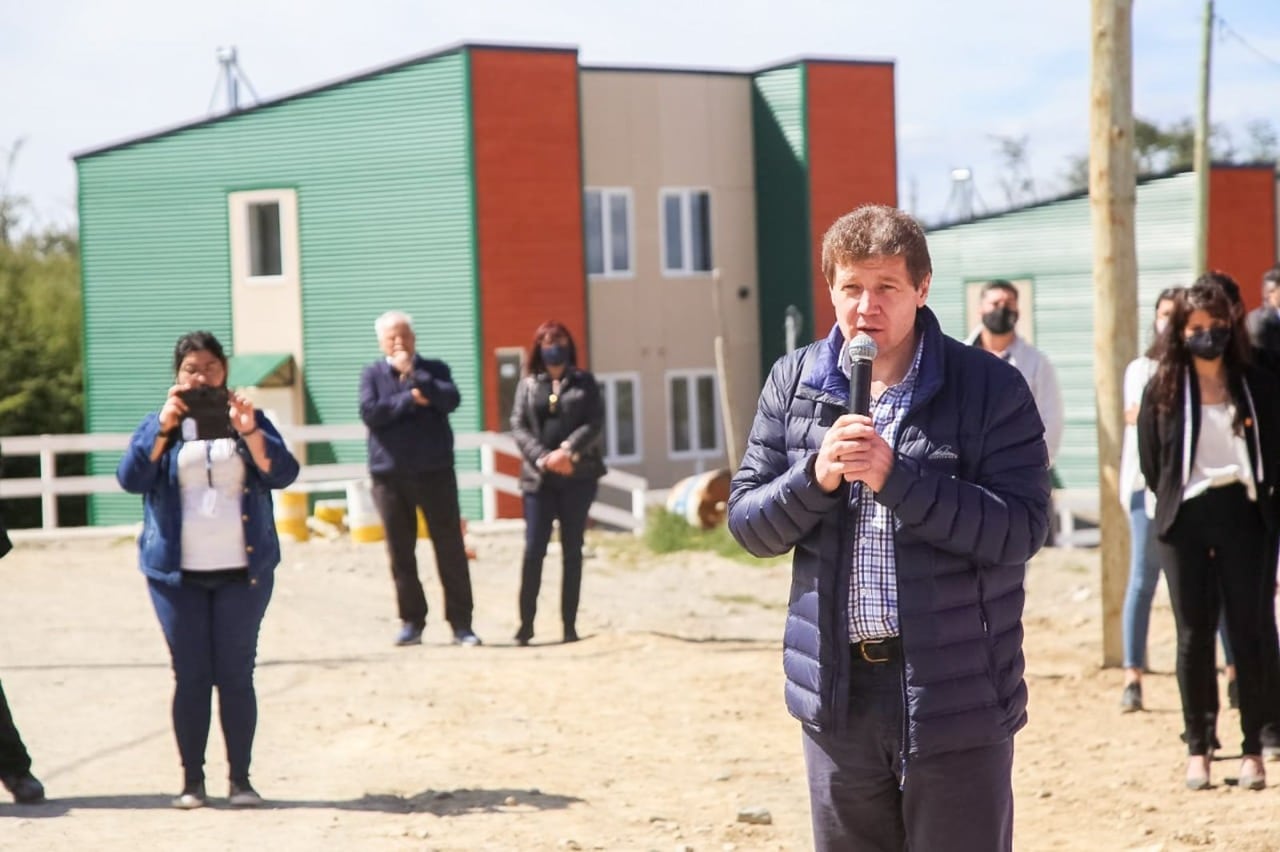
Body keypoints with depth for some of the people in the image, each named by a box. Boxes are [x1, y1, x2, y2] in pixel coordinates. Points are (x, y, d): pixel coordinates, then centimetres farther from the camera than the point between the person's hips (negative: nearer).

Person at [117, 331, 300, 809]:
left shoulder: (249, 420, 8)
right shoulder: (160, 425, 9)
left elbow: (283, 474, -7)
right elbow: (130, 478, -7)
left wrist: (249, 431, -22)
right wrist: (164, 426, -17)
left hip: (243, 571, 0)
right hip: (177, 573, 0)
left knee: (236, 675, 0)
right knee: (190, 676, 1)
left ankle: (241, 780, 5)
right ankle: (192, 781, 6)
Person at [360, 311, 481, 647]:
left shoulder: (434, 370, 7)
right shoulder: (372, 374, 7)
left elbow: (451, 399, -12)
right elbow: (369, 412, -10)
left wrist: (413, 374, -16)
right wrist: (410, 399, -12)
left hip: (435, 471, -1)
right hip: (390, 474, 1)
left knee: (451, 549, -2)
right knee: (400, 553, 5)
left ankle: (461, 622, 3)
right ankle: (411, 622, 14)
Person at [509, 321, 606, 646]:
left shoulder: (584, 382, 9)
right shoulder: (528, 385, 9)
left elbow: (595, 422, -3)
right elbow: (518, 427, 1)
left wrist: (568, 450, -17)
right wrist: (543, 458, -14)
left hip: (578, 476, 0)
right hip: (539, 477, 0)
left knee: (572, 550, 4)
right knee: (533, 549, -6)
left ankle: (569, 624, 8)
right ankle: (526, 622, 2)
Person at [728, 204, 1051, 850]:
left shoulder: (991, 388, -6)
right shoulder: (792, 384, 6)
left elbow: (1021, 530, -13)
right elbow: (747, 521, 6)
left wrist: (895, 477, -21)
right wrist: (817, 475, -14)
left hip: (955, 695, -4)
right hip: (839, 691, 4)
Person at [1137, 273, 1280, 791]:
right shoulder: (1163, 388, 3)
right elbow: (1150, 462, 8)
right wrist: (1173, 501, 9)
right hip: (1185, 518, 0)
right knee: (1194, 635, 4)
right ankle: (1198, 746, 13)